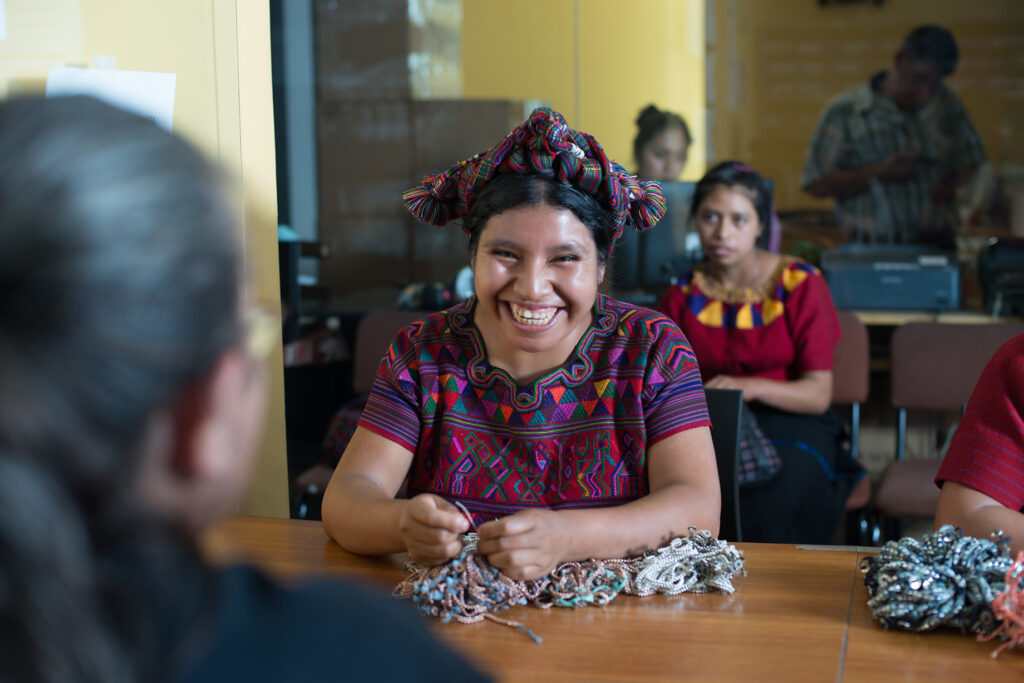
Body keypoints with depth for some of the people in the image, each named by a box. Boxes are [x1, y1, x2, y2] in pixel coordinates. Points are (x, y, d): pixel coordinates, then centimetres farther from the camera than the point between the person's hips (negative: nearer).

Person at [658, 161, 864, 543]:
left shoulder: (800, 285, 0)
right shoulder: (681, 298, 8)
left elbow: (819, 394, -5)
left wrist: (751, 387, -23)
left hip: (790, 425, -2)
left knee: (765, 508, -33)